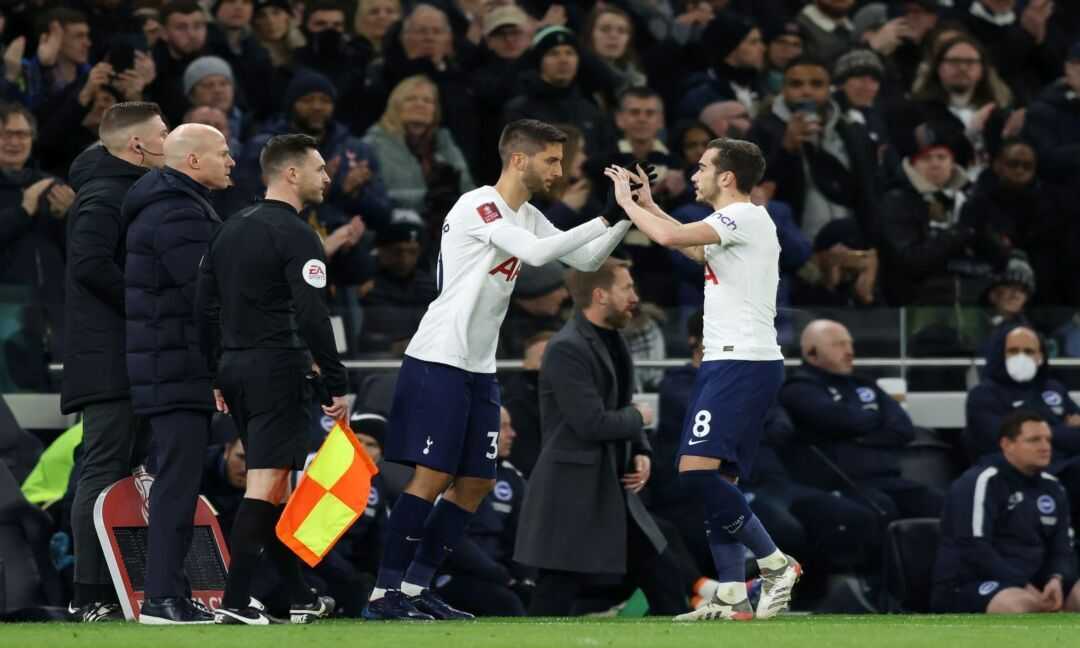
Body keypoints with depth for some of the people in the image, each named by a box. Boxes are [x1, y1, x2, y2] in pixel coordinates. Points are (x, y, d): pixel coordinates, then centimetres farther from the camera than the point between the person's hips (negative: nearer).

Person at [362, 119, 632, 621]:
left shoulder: (527, 217, 13)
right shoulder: (478, 206, -14)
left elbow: (585, 260, 18)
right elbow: (536, 252, -26)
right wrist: (606, 219, -22)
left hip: (479, 370, 9)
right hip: (438, 361, -9)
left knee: (476, 483, 6)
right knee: (432, 477, -11)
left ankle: (417, 587, 12)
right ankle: (385, 593, -7)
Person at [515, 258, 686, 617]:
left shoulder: (611, 341, 12)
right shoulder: (566, 350, -18)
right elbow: (592, 423, -24)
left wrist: (641, 453, 3)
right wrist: (639, 418, -6)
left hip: (615, 492, 9)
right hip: (572, 497, -9)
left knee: (665, 582, 9)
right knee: (554, 601, -7)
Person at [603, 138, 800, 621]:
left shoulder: (746, 217, -11)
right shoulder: (734, 225, 20)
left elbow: (670, 237, -21)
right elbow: (694, 249, 42)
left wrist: (626, 201, -5)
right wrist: (648, 204, 37)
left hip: (743, 363, -11)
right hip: (728, 363, 11)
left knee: (697, 470, -19)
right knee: (716, 481, 6)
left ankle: (775, 563, -14)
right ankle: (732, 596, 2)